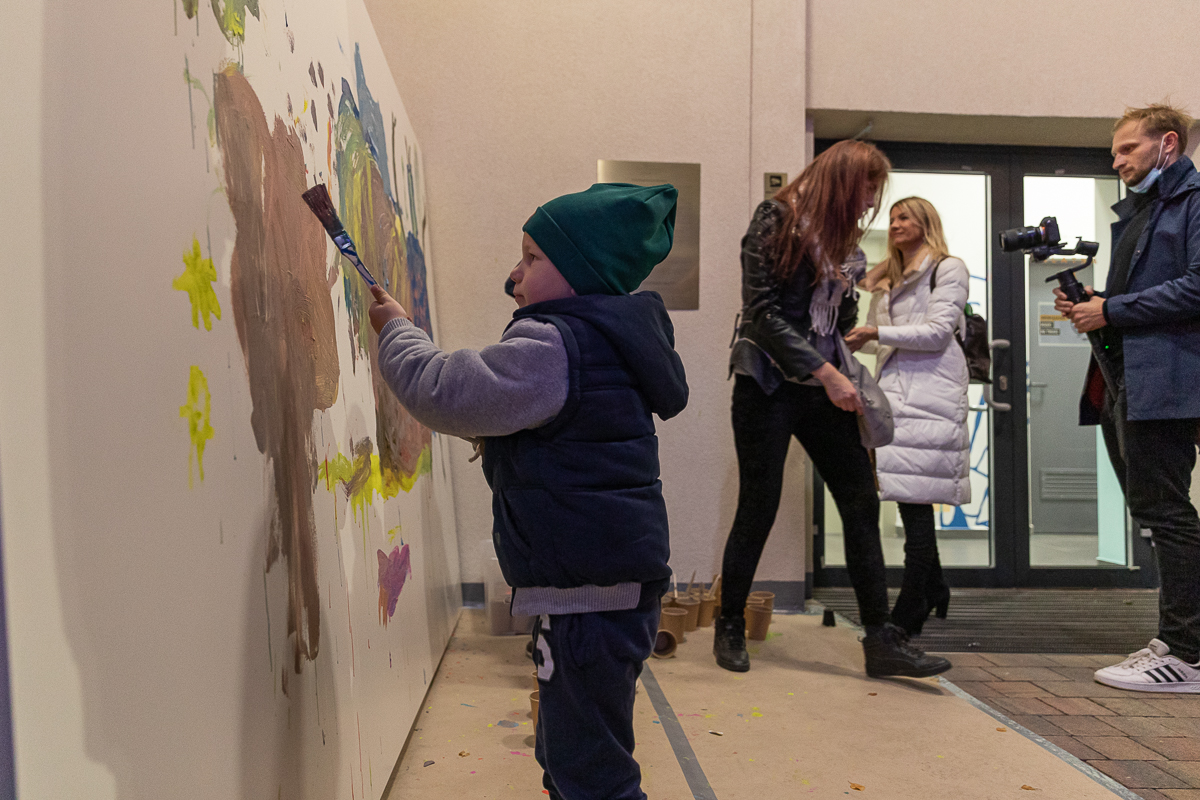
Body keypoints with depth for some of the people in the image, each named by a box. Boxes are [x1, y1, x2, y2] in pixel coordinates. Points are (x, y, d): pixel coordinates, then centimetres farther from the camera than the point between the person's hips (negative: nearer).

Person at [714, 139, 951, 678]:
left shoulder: (842, 238, 16)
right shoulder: (775, 220, -6)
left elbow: (840, 322, 16)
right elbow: (762, 312, -15)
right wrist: (826, 373, -17)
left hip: (821, 390, 7)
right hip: (768, 385, -7)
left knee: (861, 502, 0)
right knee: (758, 508, 0)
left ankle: (881, 639, 5)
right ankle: (730, 628, 18)